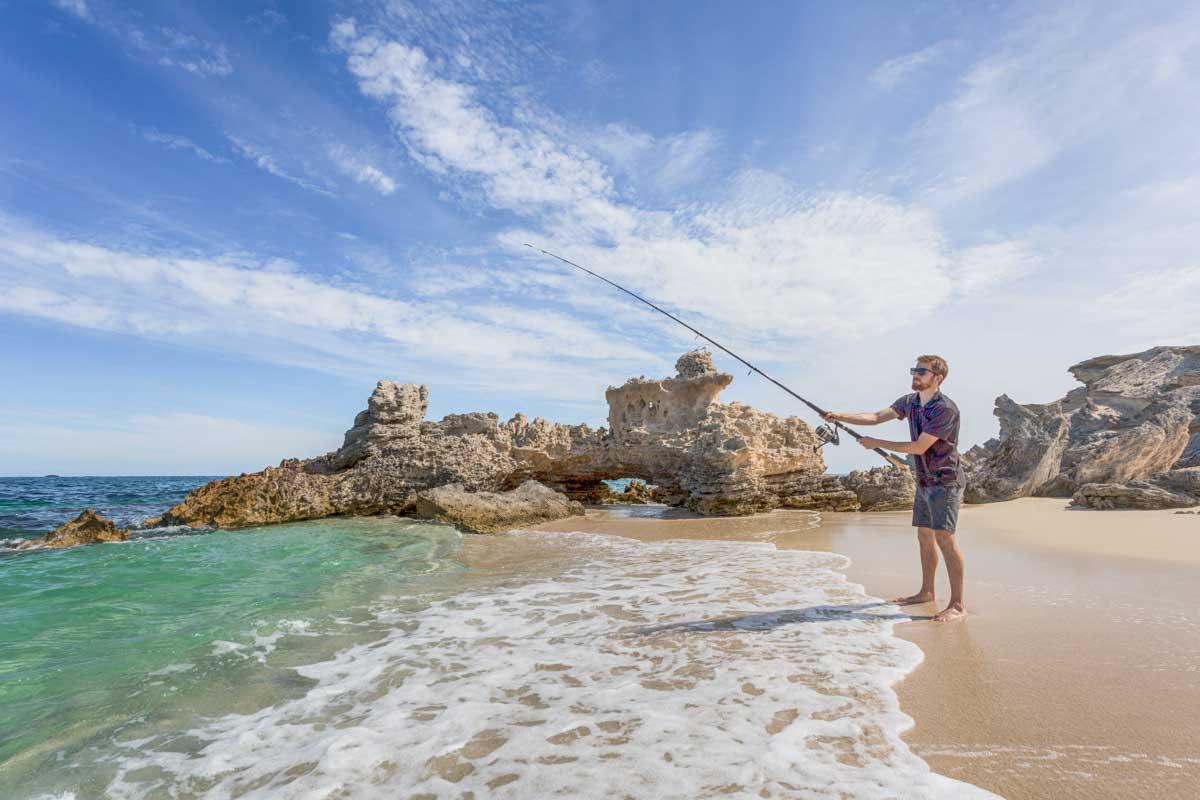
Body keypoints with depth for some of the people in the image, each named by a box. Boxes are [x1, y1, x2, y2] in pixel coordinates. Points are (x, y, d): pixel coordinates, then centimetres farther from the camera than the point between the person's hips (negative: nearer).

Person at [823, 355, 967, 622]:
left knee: (944, 537, -13)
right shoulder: (910, 402, 6)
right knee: (924, 535, 14)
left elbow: (918, 447, -22)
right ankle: (926, 592, 26)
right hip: (925, 481, 9)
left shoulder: (945, 409, -20)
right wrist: (841, 417, -11)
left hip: (945, 482, -9)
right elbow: (877, 416, 2)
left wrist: (876, 444, -17)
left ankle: (957, 605, -7)